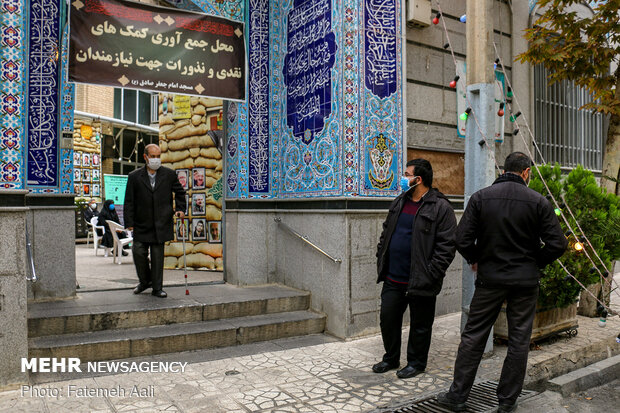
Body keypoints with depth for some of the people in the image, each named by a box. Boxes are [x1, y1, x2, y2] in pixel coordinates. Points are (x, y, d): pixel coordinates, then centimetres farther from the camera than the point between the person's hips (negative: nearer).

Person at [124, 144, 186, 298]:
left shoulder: (169, 174, 4)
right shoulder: (134, 176, 2)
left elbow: (180, 192, 18)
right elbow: (129, 201, 2)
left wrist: (180, 209, 5)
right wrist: (129, 222, -4)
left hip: (161, 224, 0)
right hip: (141, 224, 0)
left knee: (158, 255, 3)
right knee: (138, 252, -2)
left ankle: (157, 287, 14)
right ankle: (145, 281, 24)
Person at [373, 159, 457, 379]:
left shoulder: (441, 208, -11)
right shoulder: (399, 202, 11)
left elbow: (447, 245, -14)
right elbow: (386, 232, 20)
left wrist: (430, 275, -18)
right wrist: (381, 260, 12)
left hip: (420, 282, -6)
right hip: (393, 278, 7)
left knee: (420, 324, 10)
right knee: (387, 318, 13)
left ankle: (416, 362, 29)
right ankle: (391, 358, 33)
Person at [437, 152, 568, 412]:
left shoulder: (481, 197, -5)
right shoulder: (538, 201, -5)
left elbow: (462, 239, -10)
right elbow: (557, 244, -7)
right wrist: (535, 264, 9)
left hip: (490, 277, 0)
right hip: (525, 281, 0)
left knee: (473, 336, 8)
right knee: (519, 340, 12)